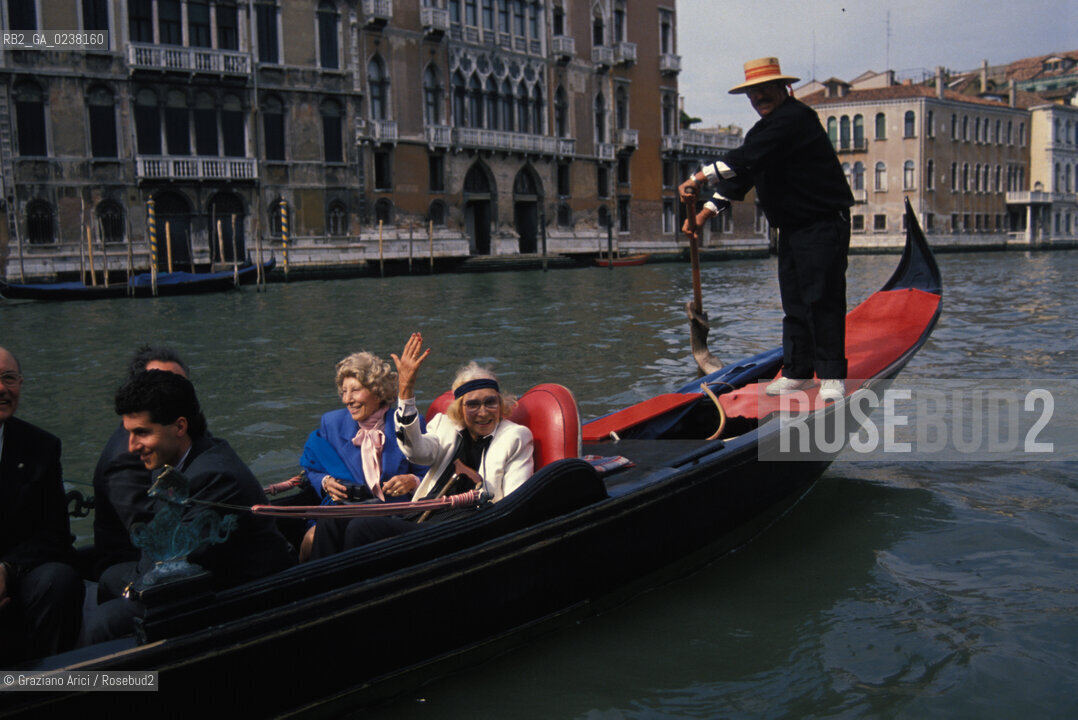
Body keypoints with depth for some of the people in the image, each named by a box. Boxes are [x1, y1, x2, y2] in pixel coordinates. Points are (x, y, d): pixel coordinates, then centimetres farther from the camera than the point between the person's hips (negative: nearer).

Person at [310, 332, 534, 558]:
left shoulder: (516, 437, 6)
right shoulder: (446, 425, 17)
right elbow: (418, 452, -7)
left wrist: (479, 484, -14)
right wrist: (405, 390, -15)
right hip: (418, 520, 6)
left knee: (363, 528, -24)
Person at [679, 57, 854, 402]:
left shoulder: (794, 118, -16)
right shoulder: (767, 128, 16)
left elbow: (746, 160, -28)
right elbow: (739, 175, 16)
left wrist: (700, 177, -29)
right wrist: (706, 211, 6)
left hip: (823, 225, -9)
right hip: (791, 227, 9)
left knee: (822, 299, -9)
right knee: (794, 301, 10)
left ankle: (832, 376, -3)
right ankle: (797, 372, 17)